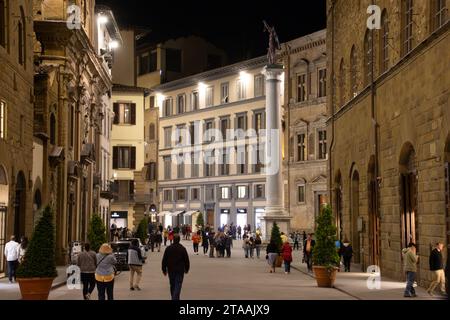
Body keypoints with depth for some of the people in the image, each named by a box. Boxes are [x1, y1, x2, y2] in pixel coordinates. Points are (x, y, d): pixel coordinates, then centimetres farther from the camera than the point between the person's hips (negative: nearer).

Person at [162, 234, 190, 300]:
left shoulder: (168, 248, -1)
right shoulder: (182, 249, -5)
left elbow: (164, 260, 1)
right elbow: (186, 260, 0)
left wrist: (164, 270, 8)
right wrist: (186, 269, 13)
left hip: (171, 270, 2)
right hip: (180, 270, -2)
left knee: (172, 285, 15)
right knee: (178, 286, -4)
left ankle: (174, 298, 25)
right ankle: (175, 298, -17)